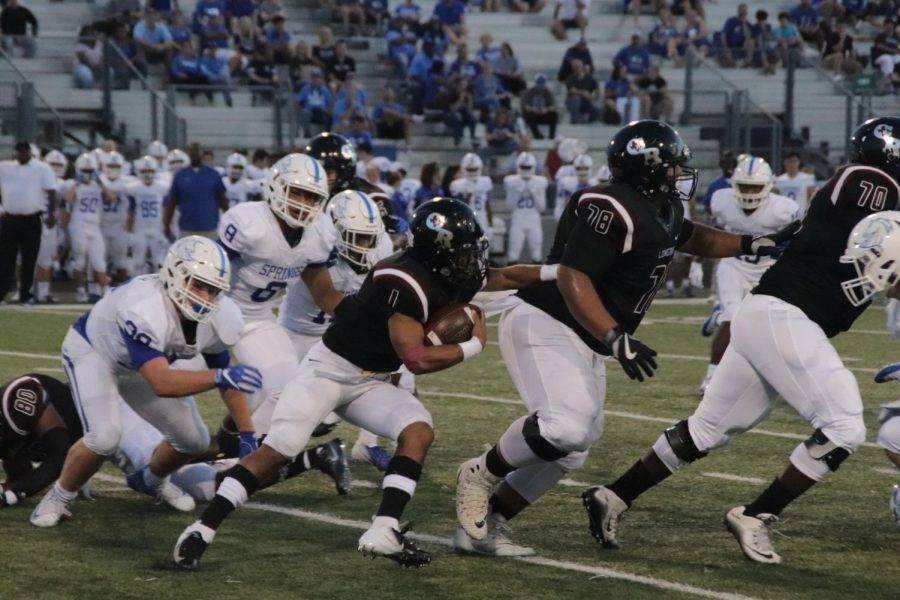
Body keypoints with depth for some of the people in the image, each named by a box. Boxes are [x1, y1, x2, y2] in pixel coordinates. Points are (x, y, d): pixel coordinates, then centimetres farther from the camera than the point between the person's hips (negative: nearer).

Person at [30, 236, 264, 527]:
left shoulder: (219, 318, -24)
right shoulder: (145, 310, -45)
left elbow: (225, 372, -5)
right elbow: (162, 383, -52)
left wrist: (247, 435, -6)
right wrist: (221, 377, -64)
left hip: (142, 361, 6)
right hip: (92, 350, -6)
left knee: (194, 440, 4)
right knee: (105, 436, -27)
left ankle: (149, 481, 37)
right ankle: (58, 498, -1)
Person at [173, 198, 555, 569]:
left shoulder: (450, 276, -3)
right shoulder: (404, 282, -29)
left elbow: (504, 277, 14)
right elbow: (417, 359, -28)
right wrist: (473, 346, -16)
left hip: (370, 383, 8)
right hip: (330, 369, -8)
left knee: (418, 431, -15)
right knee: (278, 450, -15)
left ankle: (384, 532, -20)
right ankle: (203, 529, -10)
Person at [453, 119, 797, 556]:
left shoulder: (663, 210, 9)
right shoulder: (614, 210, -22)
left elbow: (691, 239, 32)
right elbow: (572, 278, -28)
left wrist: (750, 245, 19)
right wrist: (616, 338, -35)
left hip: (585, 343, 10)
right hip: (544, 324, -10)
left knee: (567, 452, 8)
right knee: (565, 427, -29)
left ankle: (483, 526, 16)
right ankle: (481, 475, -5)